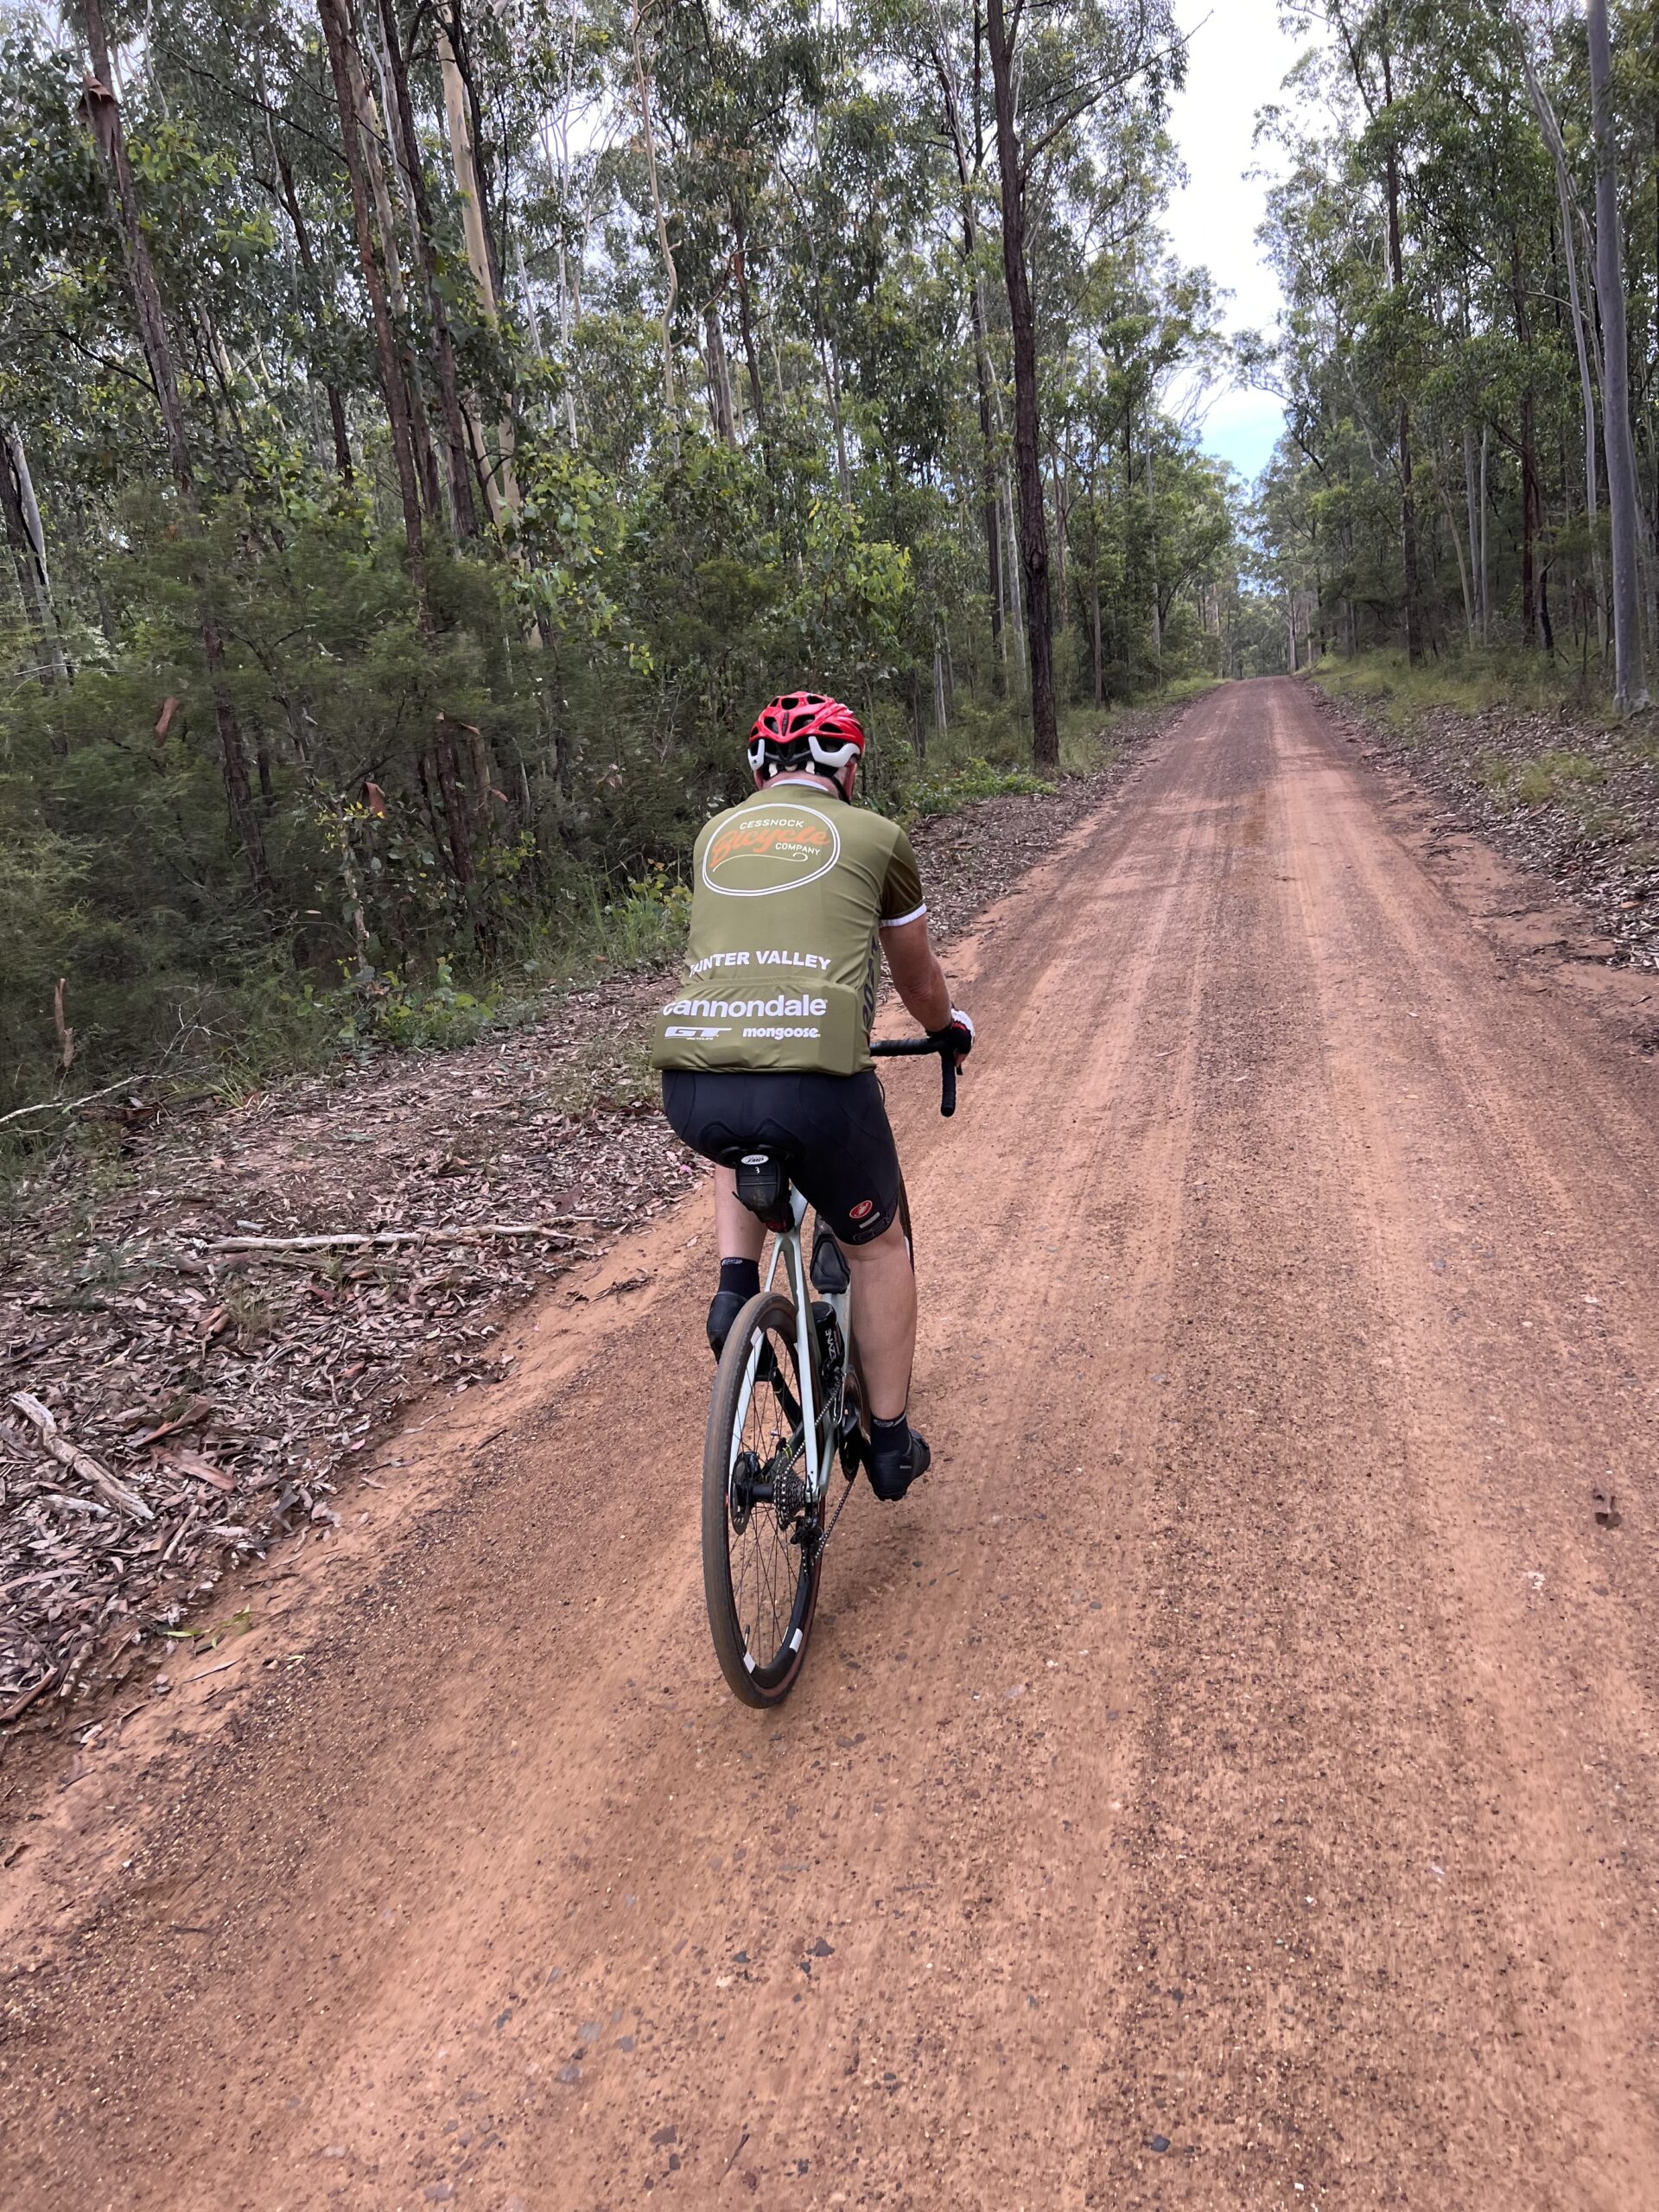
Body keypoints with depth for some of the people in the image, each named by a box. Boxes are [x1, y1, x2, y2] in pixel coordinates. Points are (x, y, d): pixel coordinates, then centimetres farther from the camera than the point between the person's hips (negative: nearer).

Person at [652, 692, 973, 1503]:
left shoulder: (715, 835, 24)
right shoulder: (874, 836, 15)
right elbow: (917, 979, 29)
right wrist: (951, 1030, 51)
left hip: (690, 1085, 3)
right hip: (813, 1085, -3)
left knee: (739, 1139, 41)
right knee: (876, 1245, 24)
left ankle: (735, 1283, 20)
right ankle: (891, 1443, 33)